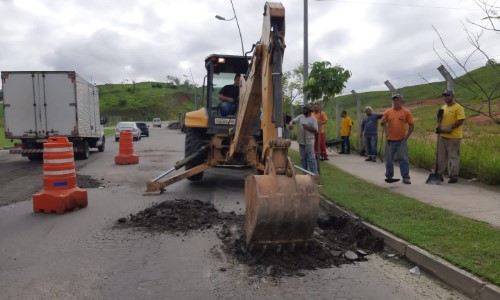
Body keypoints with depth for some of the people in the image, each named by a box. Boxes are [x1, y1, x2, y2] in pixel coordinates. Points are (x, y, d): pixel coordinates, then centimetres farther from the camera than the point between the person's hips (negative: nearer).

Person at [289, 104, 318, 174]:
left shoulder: (313, 119, -7)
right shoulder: (300, 117, 9)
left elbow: (315, 130, -12)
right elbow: (293, 121, 5)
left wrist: (307, 127, -23)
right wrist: (290, 124, -18)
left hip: (309, 142, -6)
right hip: (301, 141, 6)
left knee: (311, 158, -7)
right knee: (303, 158, 13)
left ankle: (314, 173, -4)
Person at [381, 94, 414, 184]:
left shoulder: (406, 112, 1)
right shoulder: (388, 112, 5)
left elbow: (411, 125, 4)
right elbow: (382, 123, 7)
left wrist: (407, 136, -4)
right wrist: (384, 122, -16)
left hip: (402, 140, -2)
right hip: (390, 140, 2)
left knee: (404, 159, -2)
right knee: (389, 159, 9)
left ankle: (405, 177, 3)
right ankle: (389, 176, 24)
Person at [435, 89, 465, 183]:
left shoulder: (458, 107, -7)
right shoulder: (443, 107, 15)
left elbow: (460, 121, -15)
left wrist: (448, 128, -20)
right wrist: (439, 127, 1)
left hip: (453, 137, -7)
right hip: (442, 136, 7)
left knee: (453, 157, 0)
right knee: (441, 157, 11)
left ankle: (454, 176, 8)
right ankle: (439, 174, 19)